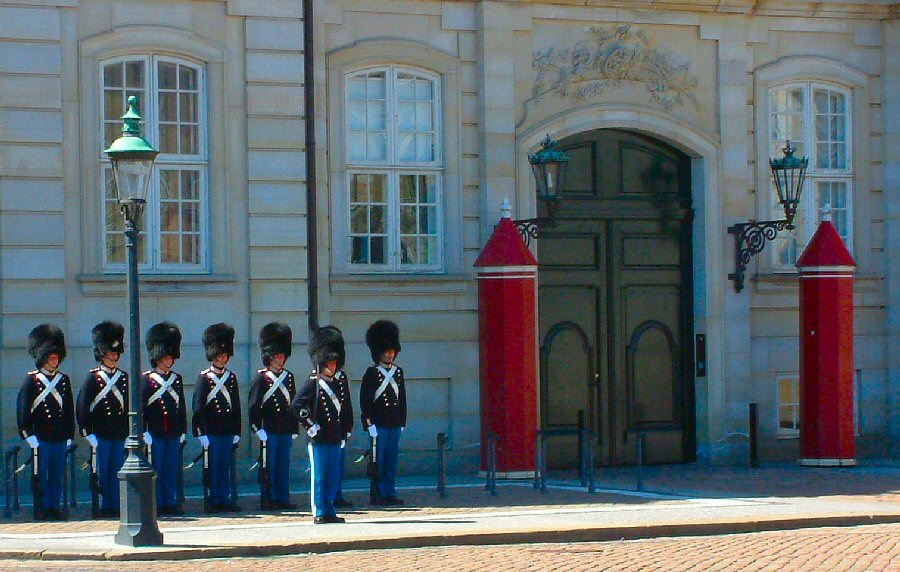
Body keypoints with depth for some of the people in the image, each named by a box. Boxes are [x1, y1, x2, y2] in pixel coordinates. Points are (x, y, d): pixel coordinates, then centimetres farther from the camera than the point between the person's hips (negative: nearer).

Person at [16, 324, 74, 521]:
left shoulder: (63, 380, 11)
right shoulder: (31, 380, -2)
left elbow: (70, 409, 15)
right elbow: (23, 408, -4)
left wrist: (69, 434, 10)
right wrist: (28, 434, -9)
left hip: (60, 438, 4)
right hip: (41, 436, -4)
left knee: (57, 474, 6)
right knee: (41, 474, -1)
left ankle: (55, 507, 12)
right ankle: (44, 508, 4)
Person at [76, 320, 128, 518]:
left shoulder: (124, 378, 11)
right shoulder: (93, 377, -2)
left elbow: (129, 407, 16)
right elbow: (82, 408, -5)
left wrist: (129, 433, 11)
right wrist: (89, 434, -10)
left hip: (120, 435, 4)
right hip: (100, 435, -4)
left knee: (117, 472, 5)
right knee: (101, 472, -1)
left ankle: (115, 506, 10)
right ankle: (103, 506, 4)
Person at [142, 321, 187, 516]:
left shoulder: (177, 379, 12)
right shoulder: (146, 379, -3)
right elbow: (140, 407, -7)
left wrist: (182, 430, 12)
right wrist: (144, 432, -12)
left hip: (173, 434, 5)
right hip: (155, 434, -5)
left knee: (171, 470, 7)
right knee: (155, 469, 0)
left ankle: (170, 503, 12)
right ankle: (156, 505, 4)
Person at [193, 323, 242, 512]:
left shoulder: (231, 378, 12)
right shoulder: (204, 378, -3)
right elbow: (198, 409, -6)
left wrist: (236, 432, 10)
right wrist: (201, 433, -11)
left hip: (228, 432, 4)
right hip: (211, 431, -4)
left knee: (225, 467, 8)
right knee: (212, 467, 0)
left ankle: (224, 500, 12)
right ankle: (214, 501, 4)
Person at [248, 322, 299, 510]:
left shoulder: (288, 377, 12)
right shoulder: (262, 378, -4)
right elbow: (253, 406, -6)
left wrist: (294, 429, 13)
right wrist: (258, 428, -13)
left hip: (285, 431, 5)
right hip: (269, 430, -5)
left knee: (284, 464, 7)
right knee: (269, 464, 0)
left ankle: (283, 498, 11)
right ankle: (270, 499, 4)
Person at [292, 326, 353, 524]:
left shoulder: (341, 379, 8)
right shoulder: (313, 382, -8)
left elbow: (346, 408, 16)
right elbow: (297, 405, -13)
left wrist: (345, 432, 15)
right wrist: (311, 426, -12)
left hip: (335, 438, 6)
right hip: (319, 439, -6)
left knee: (333, 477, 10)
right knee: (318, 476, 0)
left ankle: (329, 511, 18)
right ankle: (319, 513, 5)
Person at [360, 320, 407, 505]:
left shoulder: (398, 372, 13)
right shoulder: (372, 373, -5)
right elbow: (364, 400, -8)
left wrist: (402, 422, 13)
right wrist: (370, 424, -12)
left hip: (395, 425, 5)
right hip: (379, 425, -5)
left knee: (392, 459, 8)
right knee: (378, 460, -2)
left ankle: (390, 493, 13)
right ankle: (379, 495, 2)